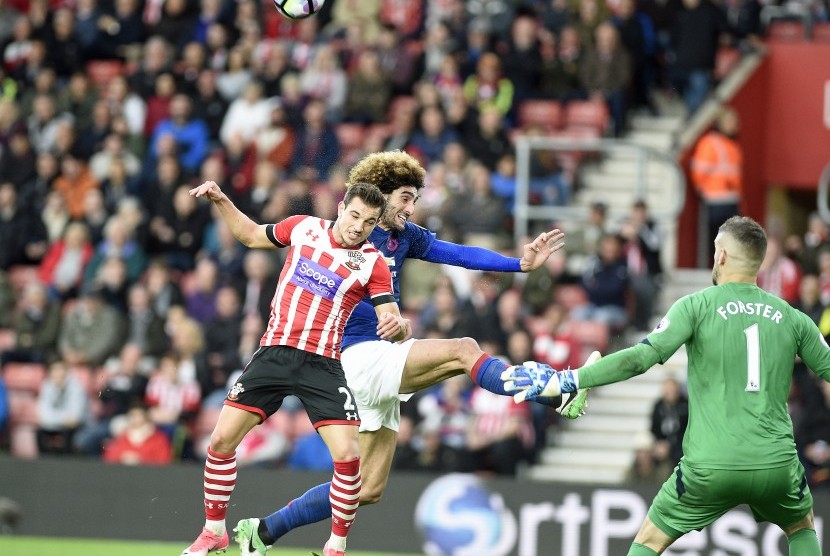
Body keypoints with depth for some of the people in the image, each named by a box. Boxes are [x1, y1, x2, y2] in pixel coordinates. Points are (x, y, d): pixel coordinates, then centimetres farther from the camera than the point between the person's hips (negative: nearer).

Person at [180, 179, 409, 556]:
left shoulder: (373, 264, -3)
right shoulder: (303, 227, 5)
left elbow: (393, 323, -8)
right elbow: (251, 236, 22)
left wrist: (398, 326, -31)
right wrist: (220, 200, 12)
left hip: (322, 366, -2)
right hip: (274, 353, 2)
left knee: (348, 456, -16)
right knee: (221, 441, -3)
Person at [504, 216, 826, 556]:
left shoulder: (696, 306, -2)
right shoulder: (791, 318, 7)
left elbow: (642, 357, -14)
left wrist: (567, 380, -12)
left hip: (711, 467, -2)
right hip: (778, 464, 2)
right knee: (802, 528, 31)